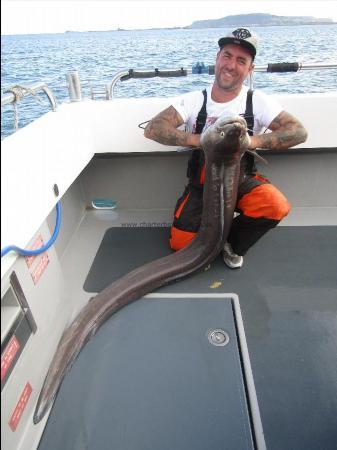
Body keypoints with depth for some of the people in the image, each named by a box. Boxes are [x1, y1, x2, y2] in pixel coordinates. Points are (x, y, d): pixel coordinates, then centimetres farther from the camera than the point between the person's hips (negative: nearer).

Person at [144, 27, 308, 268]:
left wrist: (252, 141, -26)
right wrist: (199, 139, -26)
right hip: (202, 183, 0)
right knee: (181, 243, -14)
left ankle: (234, 242, 1)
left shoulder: (258, 101, -5)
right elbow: (152, 129, -16)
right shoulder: (194, 100, -5)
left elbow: (299, 132, -12)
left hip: (242, 180, 0)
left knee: (277, 206, -30)